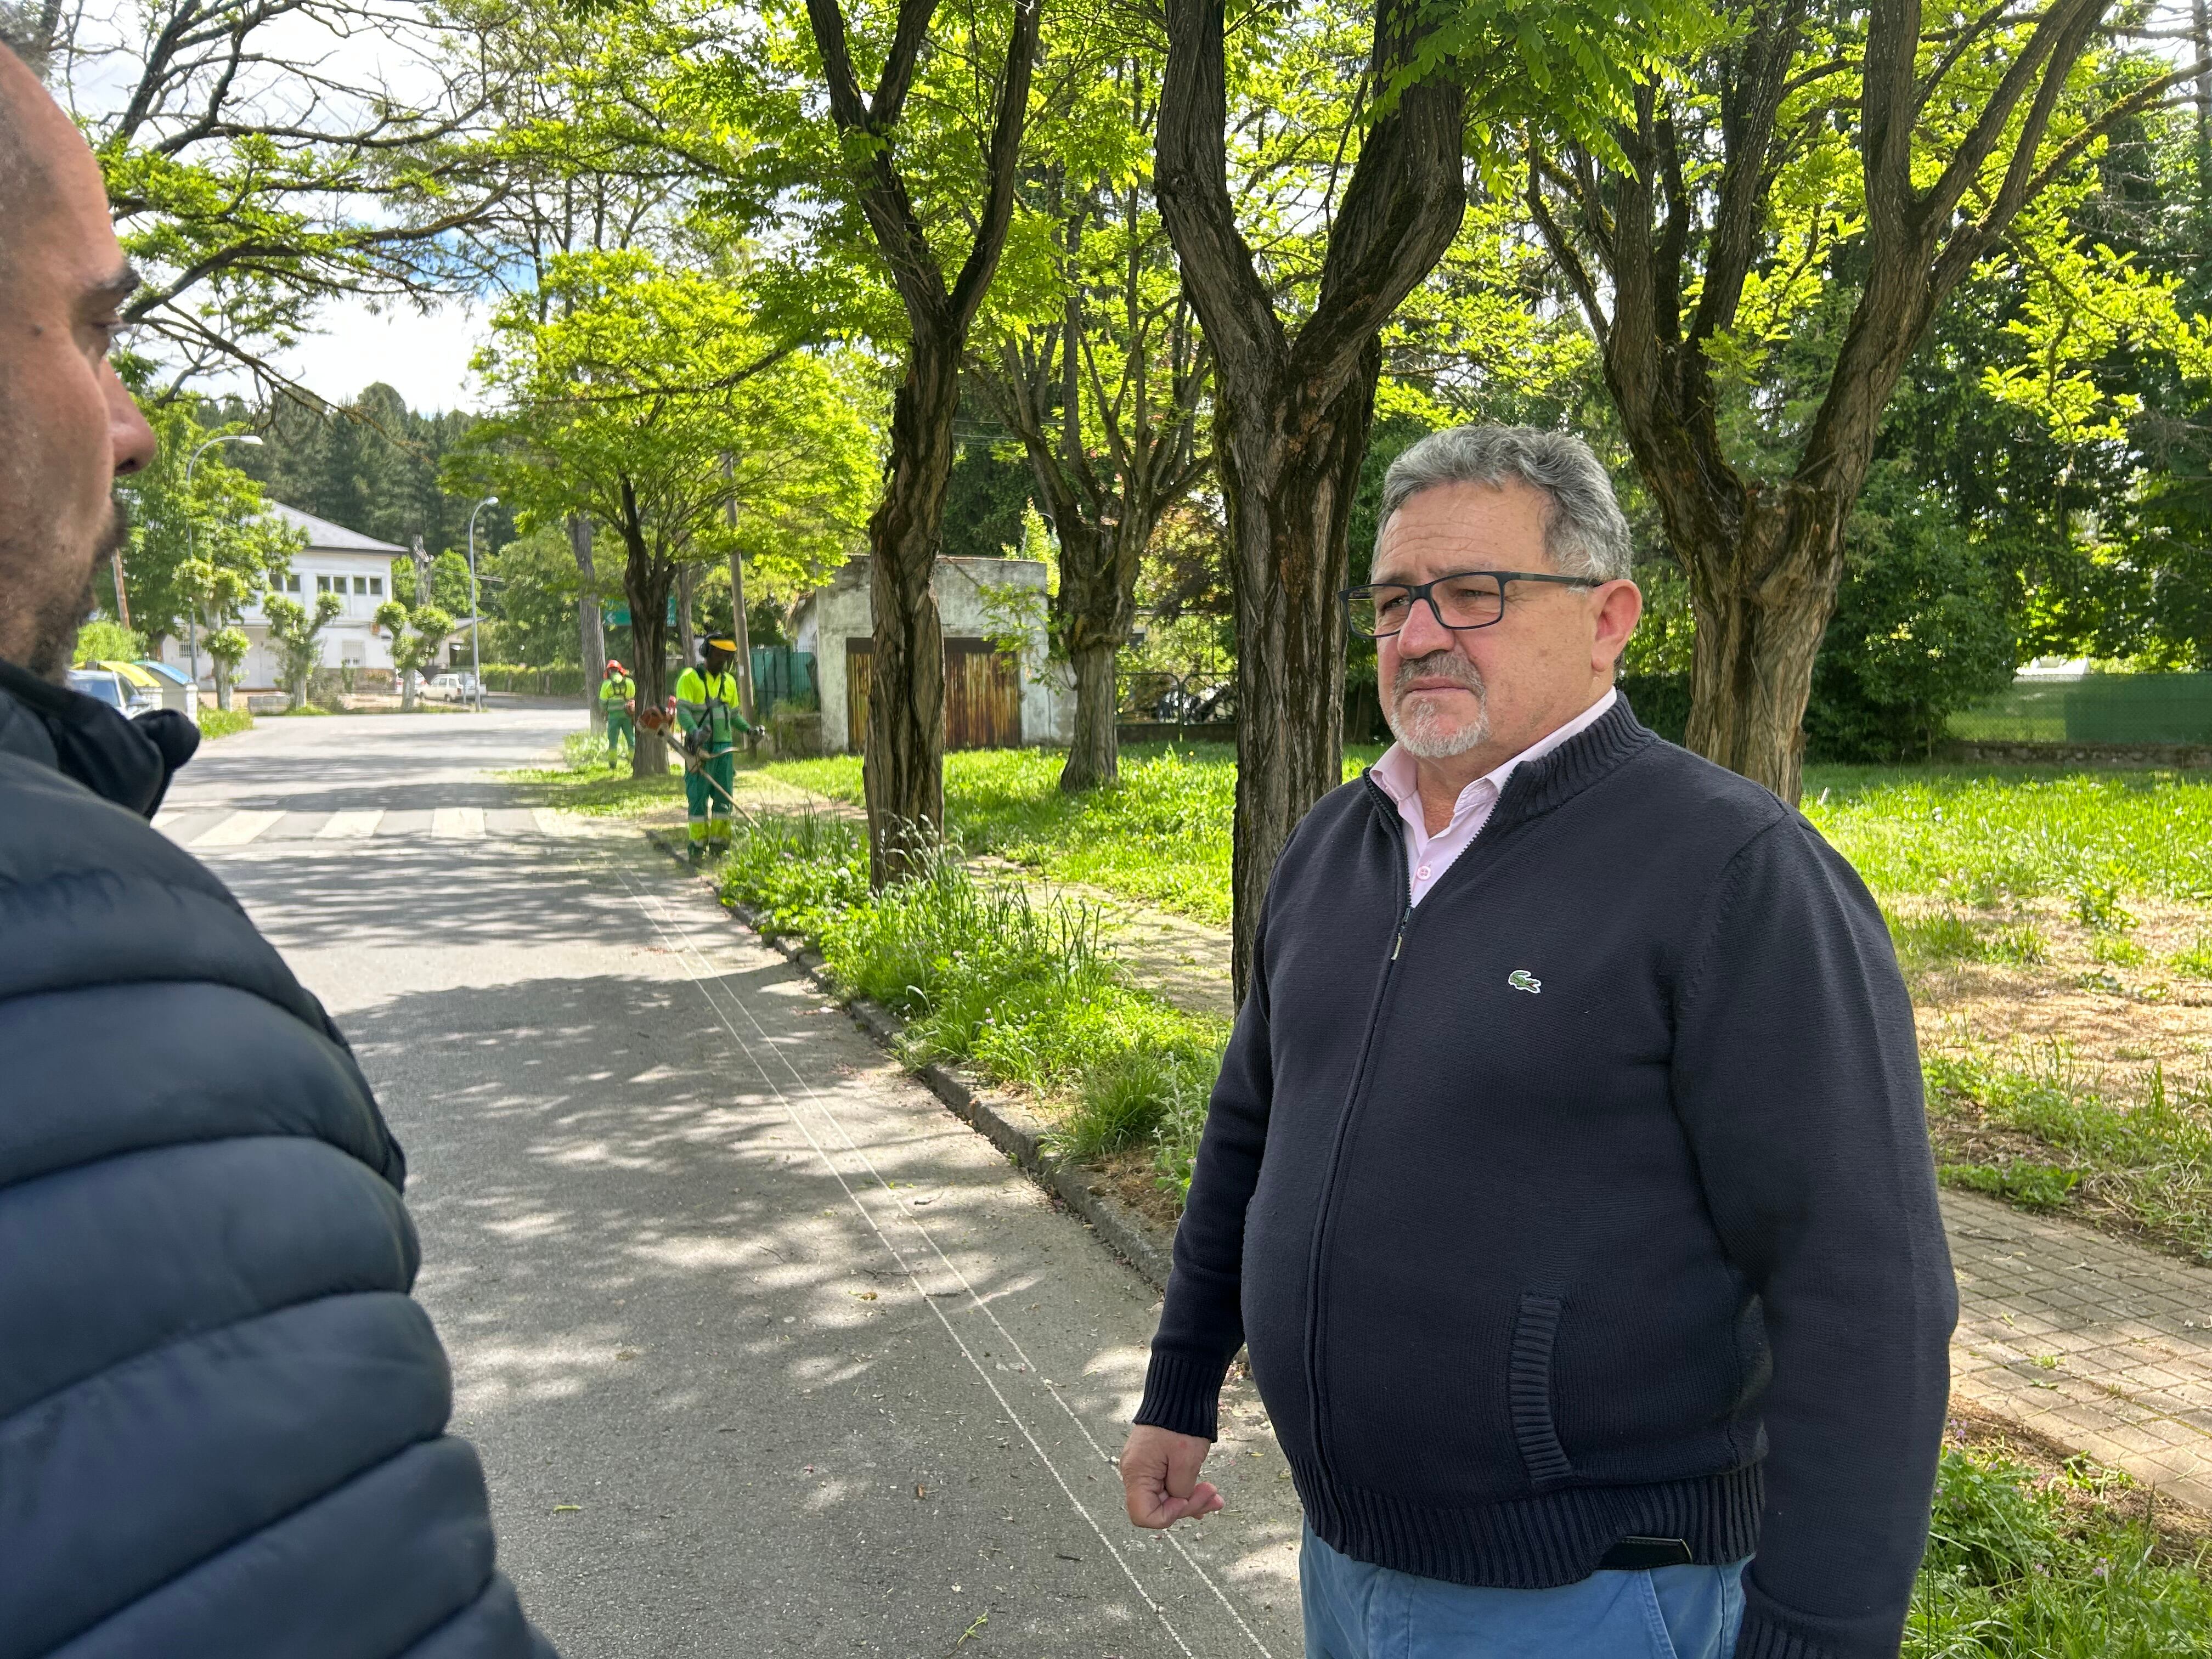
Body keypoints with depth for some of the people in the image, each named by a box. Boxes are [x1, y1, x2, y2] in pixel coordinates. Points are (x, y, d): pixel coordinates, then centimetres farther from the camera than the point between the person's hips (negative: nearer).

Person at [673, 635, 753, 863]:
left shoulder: (729, 681, 16)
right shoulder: (690, 678, -3)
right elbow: (682, 711, -12)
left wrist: (750, 729, 4)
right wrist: (694, 732, -30)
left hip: (725, 746, 5)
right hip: (700, 748, -5)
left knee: (724, 797, 4)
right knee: (698, 796, -4)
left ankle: (718, 843, 11)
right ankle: (697, 844, 0)